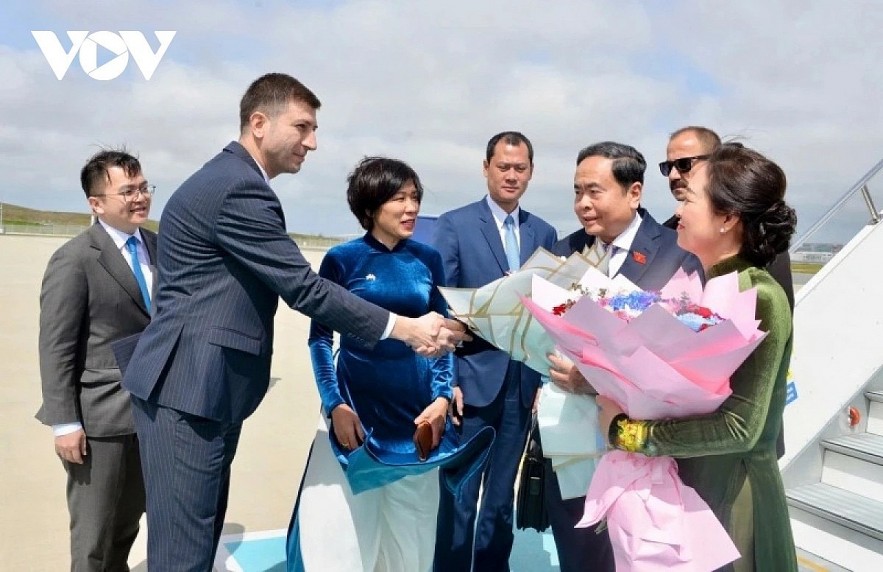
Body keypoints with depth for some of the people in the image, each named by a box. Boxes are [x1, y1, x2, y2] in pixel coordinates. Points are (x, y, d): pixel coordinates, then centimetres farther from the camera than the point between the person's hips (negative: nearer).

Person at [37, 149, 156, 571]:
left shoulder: (157, 245, 6)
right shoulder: (75, 259, -13)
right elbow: (56, 348, -14)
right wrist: (65, 423, -16)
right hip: (100, 417, -6)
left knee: (128, 525, 22)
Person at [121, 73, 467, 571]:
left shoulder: (229, 179, 17)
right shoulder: (238, 188, -17)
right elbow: (303, 287, -19)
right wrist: (405, 328, -15)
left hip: (205, 385, 10)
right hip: (188, 388, -10)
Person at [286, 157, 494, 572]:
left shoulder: (428, 260, 3)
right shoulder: (342, 259, -6)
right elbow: (320, 337, -3)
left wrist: (443, 397, -2)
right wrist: (334, 404, -11)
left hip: (417, 410, 3)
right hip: (357, 407, -3)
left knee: (410, 529, 14)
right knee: (345, 525, 6)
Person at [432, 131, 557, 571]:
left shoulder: (544, 234, 10)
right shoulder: (454, 225, -2)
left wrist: (546, 376, 3)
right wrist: (445, 378, -11)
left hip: (522, 382, 4)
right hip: (472, 377, -4)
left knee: (502, 494, 15)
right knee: (459, 495, 3)